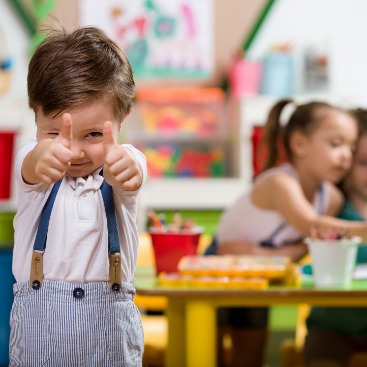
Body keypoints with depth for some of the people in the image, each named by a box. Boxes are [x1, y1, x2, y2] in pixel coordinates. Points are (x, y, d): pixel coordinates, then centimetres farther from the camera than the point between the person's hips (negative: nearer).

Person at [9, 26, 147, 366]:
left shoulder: (126, 160, -7)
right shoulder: (32, 162, -6)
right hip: (37, 320, 0)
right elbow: (31, 167, -30)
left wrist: (123, 165, -56)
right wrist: (46, 155, -55)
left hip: (107, 319, 0)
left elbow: (131, 178, -30)